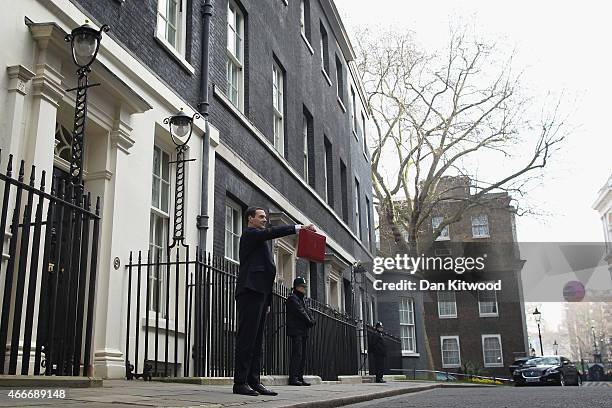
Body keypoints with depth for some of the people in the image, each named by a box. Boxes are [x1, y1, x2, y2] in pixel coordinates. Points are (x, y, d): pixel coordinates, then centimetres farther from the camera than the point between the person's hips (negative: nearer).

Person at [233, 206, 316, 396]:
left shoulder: (261, 239, 27)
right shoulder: (250, 233, 0)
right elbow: (271, 232, -19)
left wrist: (267, 301, 20)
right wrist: (298, 228, -21)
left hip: (260, 292, 10)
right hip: (250, 290, -10)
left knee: (256, 340, 6)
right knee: (246, 337, -11)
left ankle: (254, 381, 7)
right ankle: (240, 383, -10)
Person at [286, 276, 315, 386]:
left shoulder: (302, 299, 24)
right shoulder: (292, 298, -4)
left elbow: (308, 313, 16)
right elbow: (300, 312, -14)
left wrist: (311, 321, -3)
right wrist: (309, 322, -7)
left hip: (303, 331, 10)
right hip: (296, 330, -10)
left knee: (303, 356, 8)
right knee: (297, 354, -15)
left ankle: (300, 377, 10)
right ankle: (293, 378, -16)